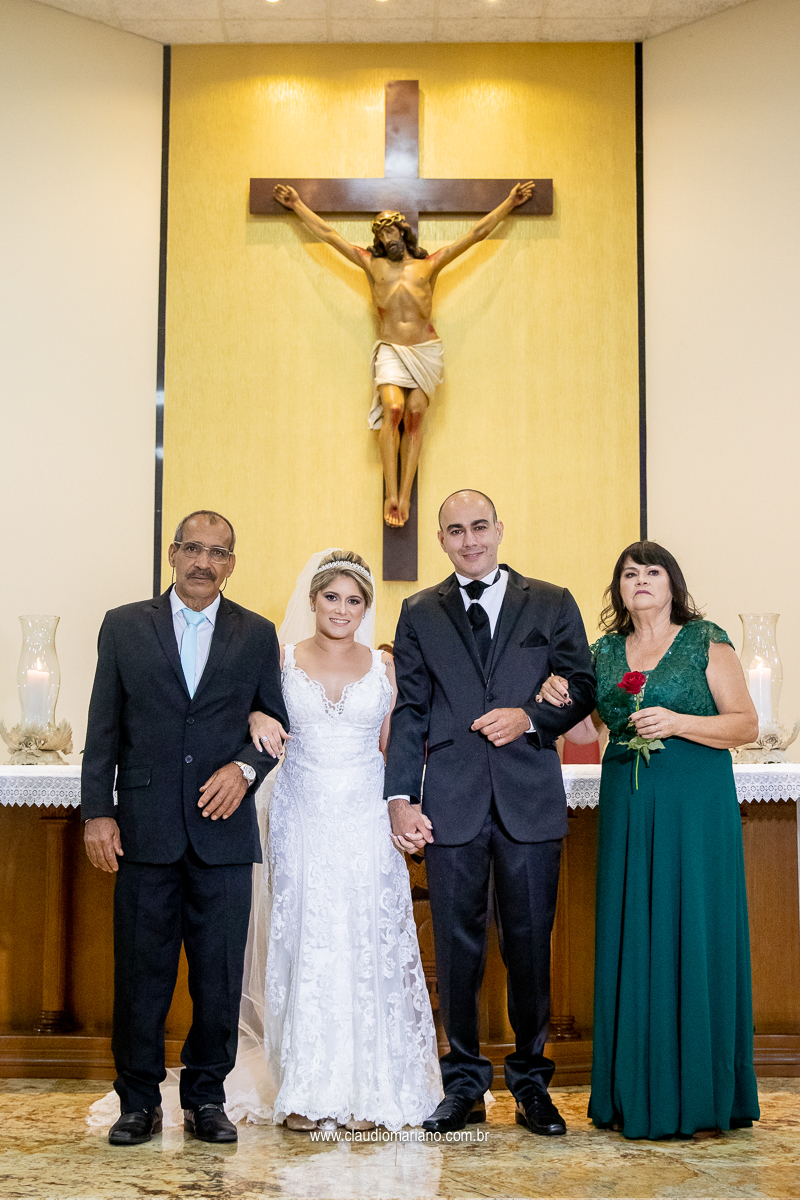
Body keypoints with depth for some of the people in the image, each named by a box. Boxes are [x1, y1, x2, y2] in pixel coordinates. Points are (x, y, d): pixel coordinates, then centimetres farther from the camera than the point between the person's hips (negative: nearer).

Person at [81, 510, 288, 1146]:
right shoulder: (124, 626, 6)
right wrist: (97, 813, -2)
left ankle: (207, 1098, 19)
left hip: (224, 827, 1)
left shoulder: (257, 634, 7)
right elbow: (103, 729, 4)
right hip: (145, 828, 0)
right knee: (140, 971, 5)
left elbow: (277, 721, 11)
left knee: (220, 973, 5)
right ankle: (139, 1100, 18)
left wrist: (244, 768, -8)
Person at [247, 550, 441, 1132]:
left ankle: (370, 1091, 10)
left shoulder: (384, 666, 7)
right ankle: (307, 1091, 10)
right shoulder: (282, 660, 5)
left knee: (368, 943, 0)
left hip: (366, 818, 0)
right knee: (306, 943, 1)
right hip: (302, 816, 0)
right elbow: (246, 709, 12)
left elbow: (392, 747, 10)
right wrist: (255, 720, -11)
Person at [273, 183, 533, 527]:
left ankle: (405, 495, -10)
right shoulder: (372, 264, 18)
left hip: (426, 351, 1)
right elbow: (328, 234, 23)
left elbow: (477, 232, 20)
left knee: (414, 418, -9)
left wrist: (508, 203, 22)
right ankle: (391, 494, -23)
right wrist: (297, 205, 27)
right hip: (390, 351, 0)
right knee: (392, 410, -21)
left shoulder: (428, 264, 16)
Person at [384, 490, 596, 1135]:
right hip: (451, 803, 1)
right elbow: (408, 712, 6)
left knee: (530, 944, 6)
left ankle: (531, 1079, 22)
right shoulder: (419, 614, 11)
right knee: (457, 945, 5)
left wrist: (529, 716, -12)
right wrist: (401, 799, -3)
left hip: (531, 800, 0)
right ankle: (465, 1084, 19)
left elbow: (583, 688, 7)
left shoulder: (552, 604, 9)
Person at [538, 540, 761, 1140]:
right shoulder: (604, 652, 13)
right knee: (631, 941, 5)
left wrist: (676, 722, -16)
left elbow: (746, 724, -3)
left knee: (691, 936, -2)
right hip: (627, 808, 4)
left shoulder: (707, 642, 1)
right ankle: (636, 1093, 14)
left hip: (695, 805, -4)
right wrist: (557, 697, 0)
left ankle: (696, 1095, 9)